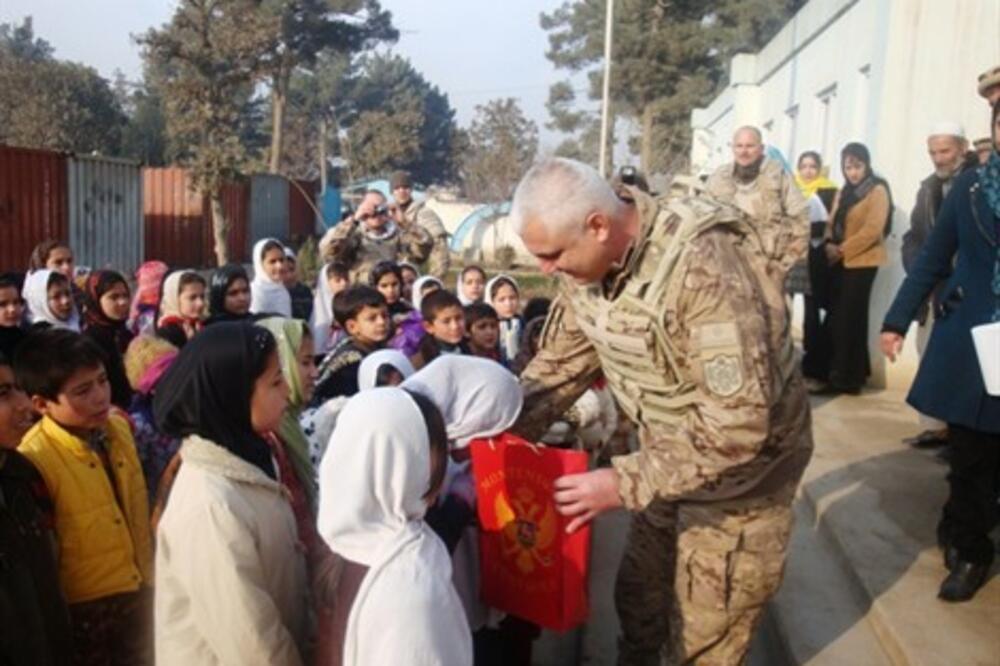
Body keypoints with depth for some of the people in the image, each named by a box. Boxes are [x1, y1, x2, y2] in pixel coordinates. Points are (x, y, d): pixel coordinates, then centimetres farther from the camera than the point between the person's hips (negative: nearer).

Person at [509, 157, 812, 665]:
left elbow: (738, 421, -36)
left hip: (741, 463, -6)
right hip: (668, 457, 7)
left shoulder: (705, 264, -36)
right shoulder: (590, 259, -12)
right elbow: (560, 362, -1)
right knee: (637, 597, 26)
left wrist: (627, 482, -34)